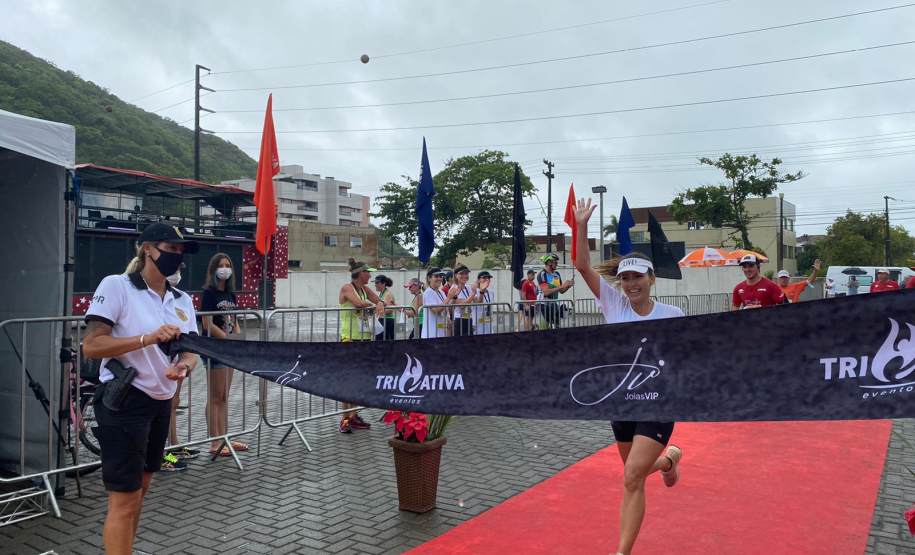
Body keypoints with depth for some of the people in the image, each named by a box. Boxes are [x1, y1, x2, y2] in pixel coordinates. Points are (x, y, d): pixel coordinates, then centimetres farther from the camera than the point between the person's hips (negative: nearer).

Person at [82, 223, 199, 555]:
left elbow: (190, 351, 6)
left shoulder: (182, 300, 9)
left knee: (140, 490, 17)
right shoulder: (116, 286, -10)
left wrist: (183, 366, -17)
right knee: (125, 500, -3)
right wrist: (149, 338, -27)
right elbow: (91, 346, -17)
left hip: (161, 403, 7)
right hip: (124, 402, -7)